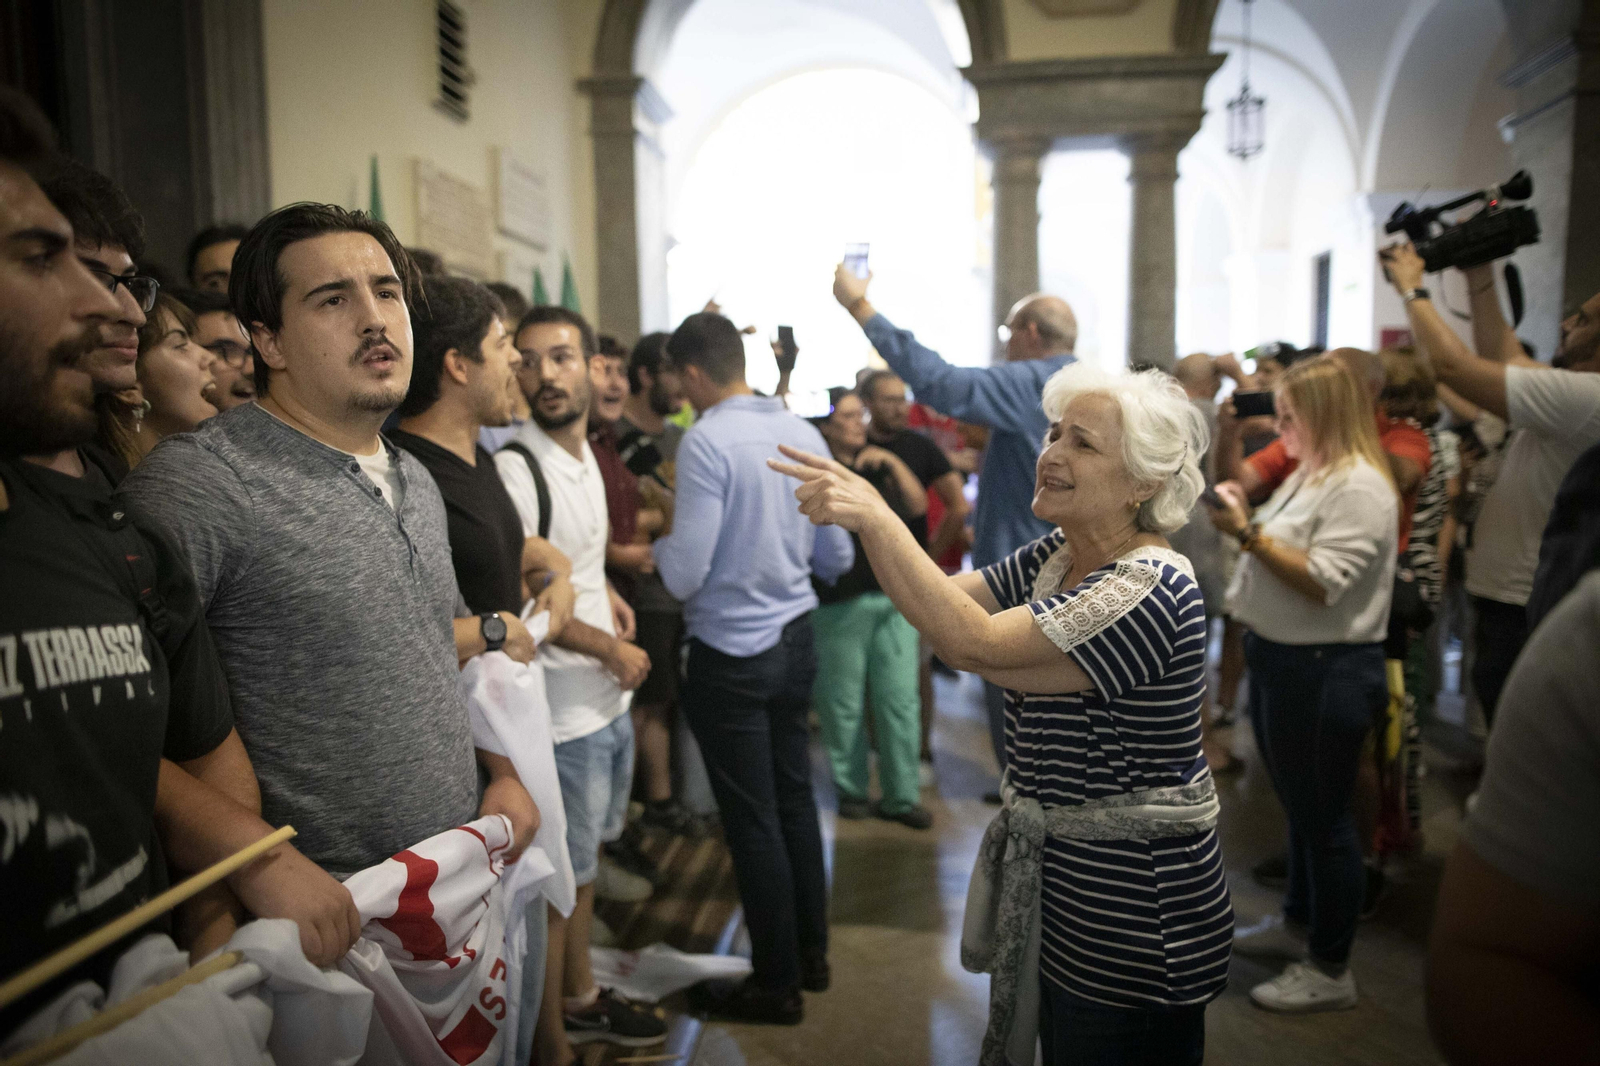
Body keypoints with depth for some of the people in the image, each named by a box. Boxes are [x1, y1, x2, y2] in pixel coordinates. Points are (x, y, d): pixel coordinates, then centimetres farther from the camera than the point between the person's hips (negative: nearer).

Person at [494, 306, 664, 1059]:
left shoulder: (585, 454, 8)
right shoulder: (514, 467, -19)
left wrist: (604, 592, 5)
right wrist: (611, 649, -13)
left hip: (608, 698, 9)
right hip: (561, 713, -9)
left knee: (585, 860, 22)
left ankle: (581, 998, 41)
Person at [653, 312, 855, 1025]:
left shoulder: (705, 442, -17)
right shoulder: (802, 433, 2)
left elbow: (685, 575, -20)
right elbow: (838, 557, 8)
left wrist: (659, 546, 1)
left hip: (731, 653, -7)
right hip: (794, 639, 7)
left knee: (753, 822, 6)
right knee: (795, 800, 19)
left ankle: (777, 984, 21)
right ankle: (811, 953, 34)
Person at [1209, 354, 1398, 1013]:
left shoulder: (1358, 486, -17)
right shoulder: (1308, 475, 14)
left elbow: (1321, 582, -24)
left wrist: (1248, 531, -24)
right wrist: (1238, 515, 2)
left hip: (1325, 673, -10)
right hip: (1281, 662, 10)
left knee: (1324, 816, 2)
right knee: (1300, 808, 21)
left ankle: (1330, 970, 16)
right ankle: (1298, 923, 38)